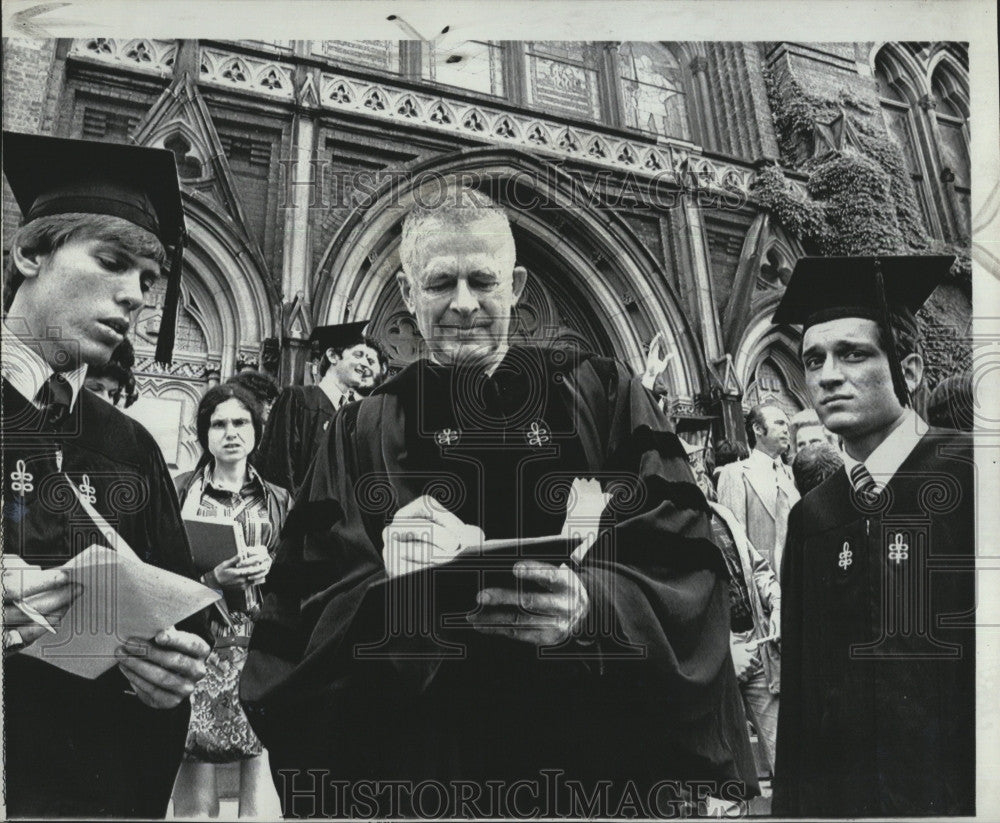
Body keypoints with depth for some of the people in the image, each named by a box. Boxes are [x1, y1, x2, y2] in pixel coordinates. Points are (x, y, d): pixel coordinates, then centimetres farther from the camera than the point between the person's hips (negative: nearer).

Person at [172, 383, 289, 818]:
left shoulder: (277, 499, 15)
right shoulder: (181, 491, 9)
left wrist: (271, 567, -3)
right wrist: (213, 576, -11)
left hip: (263, 647, 2)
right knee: (195, 798, -3)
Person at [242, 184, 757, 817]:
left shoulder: (600, 394, -2)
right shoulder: (363, 433, 2)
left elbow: (683, 556, -9)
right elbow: (309, 616, -4)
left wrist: (591, 603, -27)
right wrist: (387, 589, -25)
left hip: (598, 763, 0)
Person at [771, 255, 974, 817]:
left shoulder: (968, 476, -13)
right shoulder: (812, 516, 5)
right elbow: (797, 691, 9)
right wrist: (791, 803, 8)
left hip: (953, 793, -5)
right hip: (835, 797, 5)